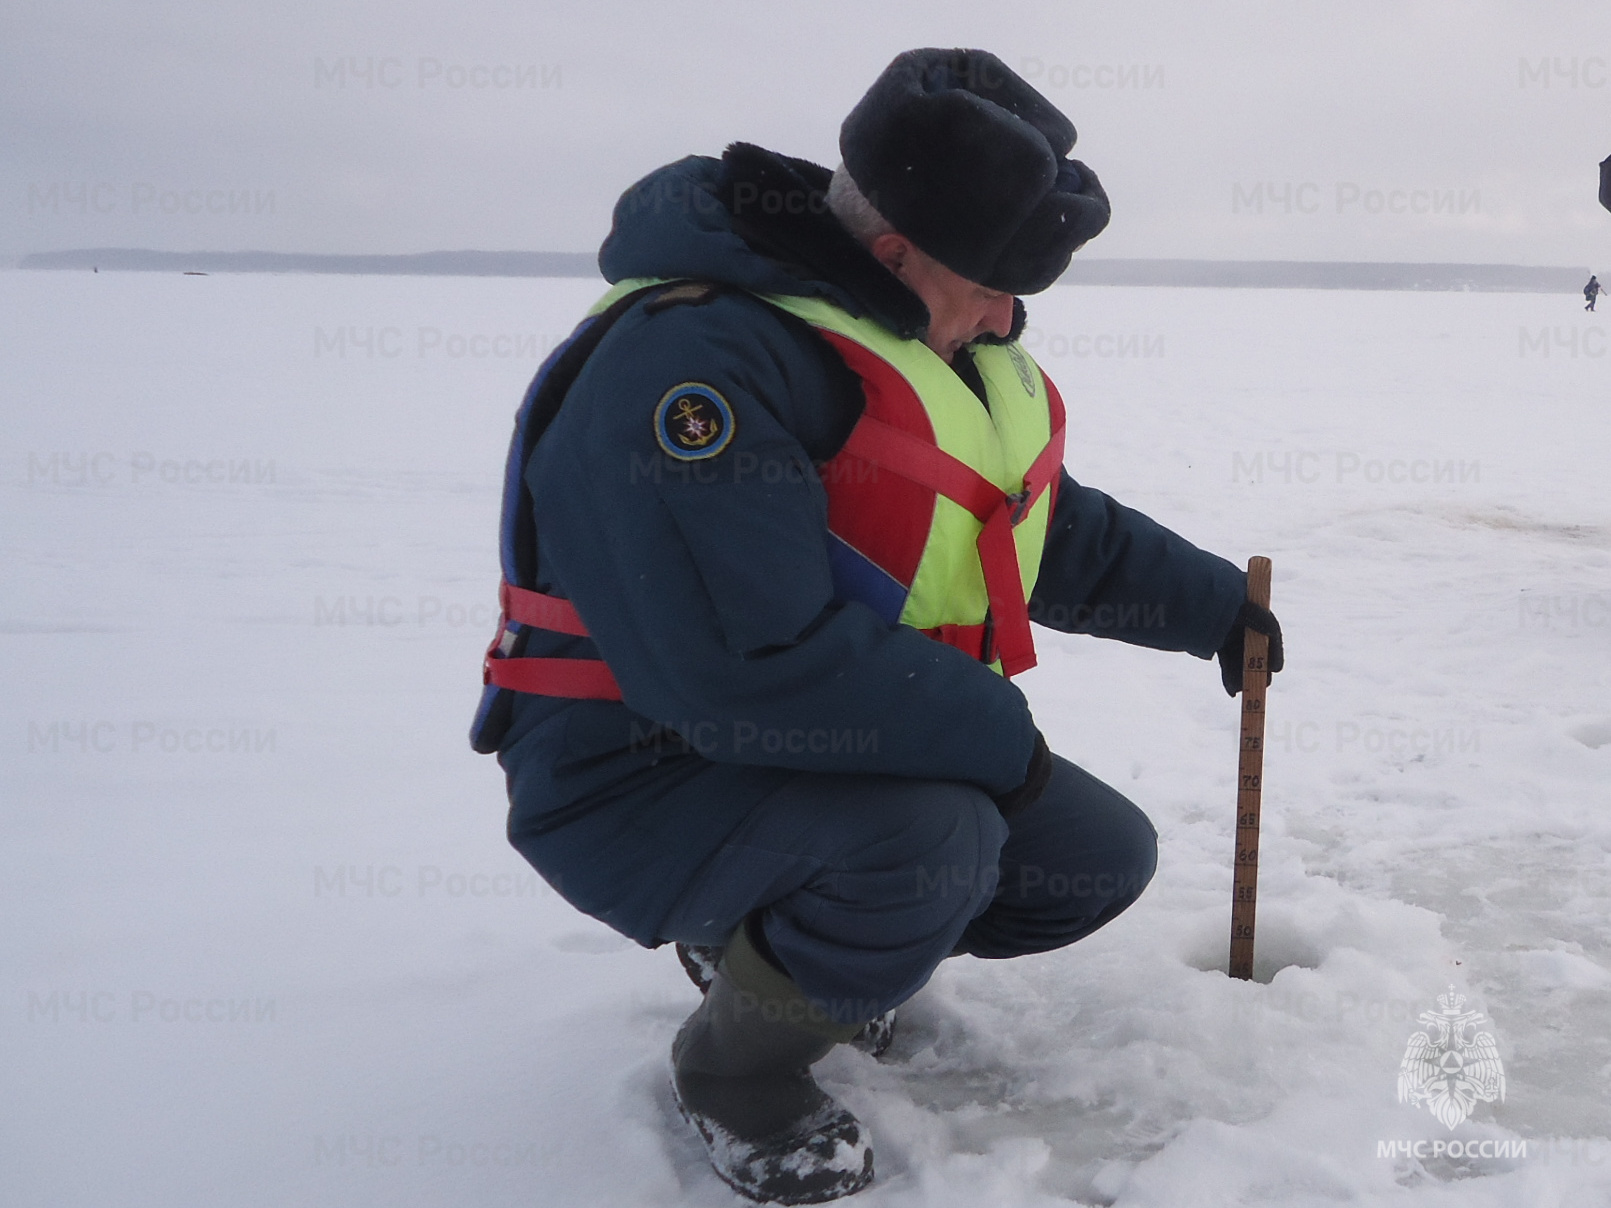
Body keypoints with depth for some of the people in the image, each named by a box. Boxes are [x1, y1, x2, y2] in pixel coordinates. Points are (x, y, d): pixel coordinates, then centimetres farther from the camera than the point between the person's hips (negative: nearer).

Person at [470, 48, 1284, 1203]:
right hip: (650, 780, -9)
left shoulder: (942, 349, 5)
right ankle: (736, 1069, -3)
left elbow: (1051, 529, 21)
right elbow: (750, 667, -36)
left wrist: (1210, 602, 17)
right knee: (933, 841, -34)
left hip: (848, 754, 9)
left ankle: (778, 937, 22)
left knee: (1101, 858, 7)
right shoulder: (689, 362, -28)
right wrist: (992, 732, -25)